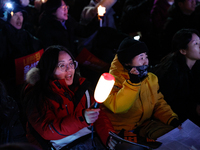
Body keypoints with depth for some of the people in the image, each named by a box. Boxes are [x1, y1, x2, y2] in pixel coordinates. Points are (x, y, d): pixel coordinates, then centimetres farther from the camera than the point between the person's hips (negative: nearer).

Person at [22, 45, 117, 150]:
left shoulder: (79, 84, 12)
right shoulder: (36, 96, -5)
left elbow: (98, 114, 12)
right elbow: (47, 131, -16)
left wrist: (108, 136, -7)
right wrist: (81, 118, -28)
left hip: (90, 140, 5)